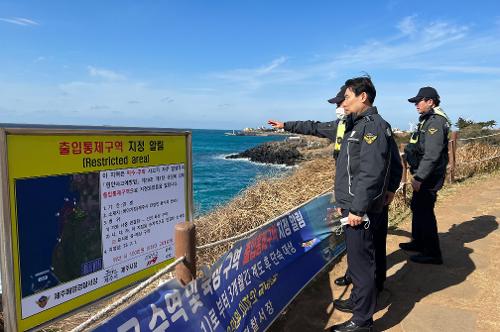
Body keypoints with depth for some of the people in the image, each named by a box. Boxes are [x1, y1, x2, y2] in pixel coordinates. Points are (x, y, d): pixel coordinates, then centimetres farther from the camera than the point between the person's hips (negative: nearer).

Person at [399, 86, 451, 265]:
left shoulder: (436, 121, -18)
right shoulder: (427, 120, 14)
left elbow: (432, 155, -25)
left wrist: (419, 177, -24)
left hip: (429, 177, -10)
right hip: (423, 175, 10)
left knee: (425, 211, -3)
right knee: (417, 207, 19)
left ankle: (432, 253, 8)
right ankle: (418, 242, 34)